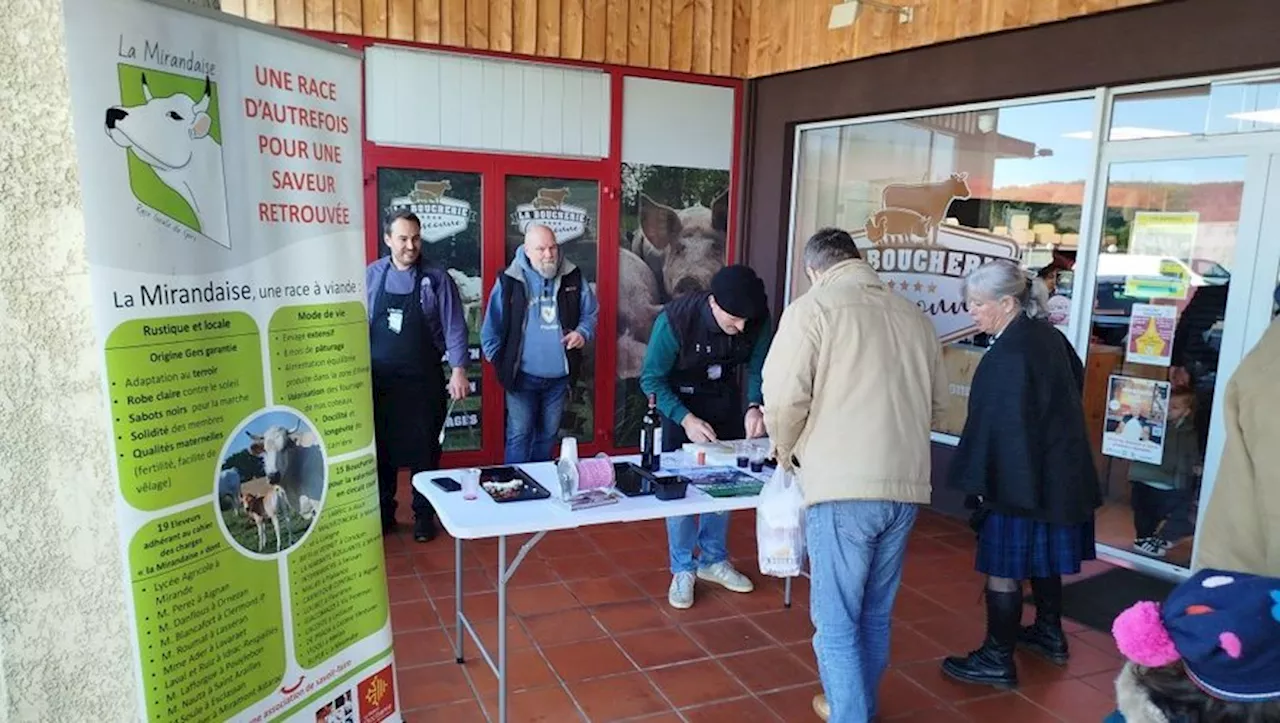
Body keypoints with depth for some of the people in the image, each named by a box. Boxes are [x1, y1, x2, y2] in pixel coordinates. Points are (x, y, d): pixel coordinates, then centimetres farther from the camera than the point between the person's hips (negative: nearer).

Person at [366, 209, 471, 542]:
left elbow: (454, 327, -5)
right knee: (380, 450, 11)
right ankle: (383, 513, 26)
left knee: (424, 451, 8)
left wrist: (458, 369, -13)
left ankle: (424, 515, 23)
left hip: (423, 382, -2)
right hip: (379, 381, 2)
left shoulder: (436, 278, -3)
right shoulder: (371, 276, 2)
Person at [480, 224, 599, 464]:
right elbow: (492, 326, -3)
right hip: (522, 376, -3)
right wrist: (500, 362, -4)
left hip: (559, 376, 3)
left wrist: (583, 333, -11)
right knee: (519, 435, 1)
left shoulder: (573, 278, -2)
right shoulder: (510, 281, -9)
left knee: (548, 435, 18)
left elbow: (590, 313, 9)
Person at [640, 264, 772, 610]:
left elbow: (757, 368, -6)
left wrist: (754, 406, -25)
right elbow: (652, 379, -23)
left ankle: (714, 560, 26)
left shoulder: (758, 320, -22)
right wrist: (686, 418, -34)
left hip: (726, 400, 4)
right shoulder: (675, 319, -32)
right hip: (678, 401, -4)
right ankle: (683, 569, 11)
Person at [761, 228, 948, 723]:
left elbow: (785, 396, -12)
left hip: (843, 485, -6)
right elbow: (937, 403, 17)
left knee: (836, 620, 7)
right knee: (876, 612, 21)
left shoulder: (812, 308, -4)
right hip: (906, 485, 6)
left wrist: (785, 449, 7)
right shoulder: (914, 316, 12)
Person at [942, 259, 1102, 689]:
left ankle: (997, 661, 11)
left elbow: (997, 426, -23)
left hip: (1021, 480, -10)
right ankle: (1049, 634, 40)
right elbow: (1077, 377, 22)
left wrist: (977, 481, -13)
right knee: (1042, 558, 24)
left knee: (1004, 569, 1)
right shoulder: (1047, 335, 5)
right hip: (1058, 472, 10)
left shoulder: (1008, 355, -24)